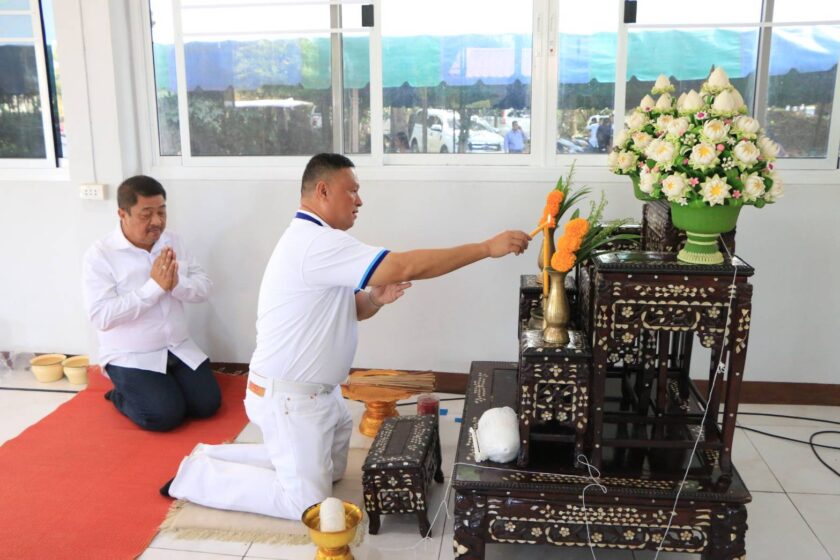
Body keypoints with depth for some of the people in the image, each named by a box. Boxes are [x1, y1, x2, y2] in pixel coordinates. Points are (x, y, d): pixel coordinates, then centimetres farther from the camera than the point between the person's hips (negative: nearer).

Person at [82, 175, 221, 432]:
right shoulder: (99, 255, -14)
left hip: (179, 348, 5)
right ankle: (122, 396, 12)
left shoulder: (172, 241, 3)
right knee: (165, 415, -19)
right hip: (131, 357, -5)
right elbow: (101, 317, -23)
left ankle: (161, 388, 20)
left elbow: (204, 287, 1)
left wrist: (177, 284, -21)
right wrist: (154, 286, -26)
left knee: (208, 404, -8)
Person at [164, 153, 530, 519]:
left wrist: (375, 300, -8)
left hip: (316, 391, 10)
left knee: (332, 470, 22)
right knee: (308, 501, -2)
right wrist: (487, 248, -26)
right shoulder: (316, 242, -25)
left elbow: (347, 309, 15)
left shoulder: (317, 242, 10)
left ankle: (214, 456, 25)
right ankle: (198, 474, 10)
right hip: (288, 398, -10)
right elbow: (406, 267, -31)